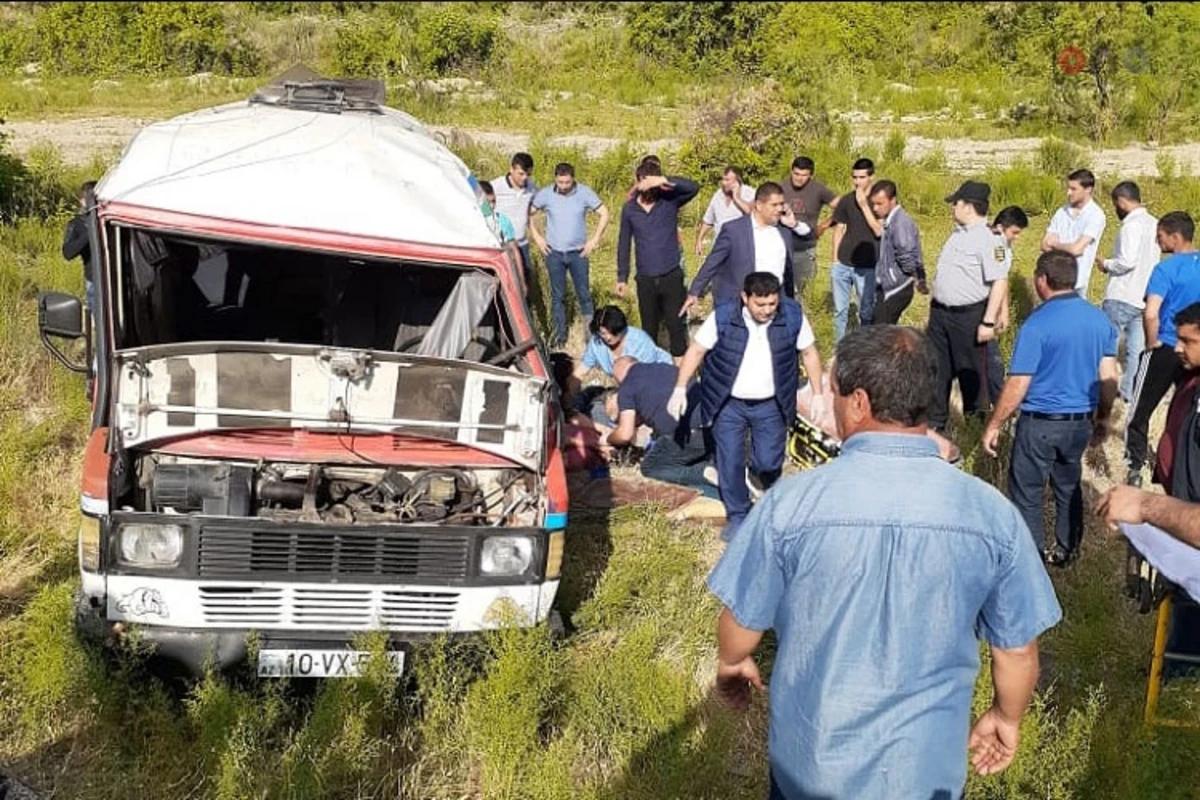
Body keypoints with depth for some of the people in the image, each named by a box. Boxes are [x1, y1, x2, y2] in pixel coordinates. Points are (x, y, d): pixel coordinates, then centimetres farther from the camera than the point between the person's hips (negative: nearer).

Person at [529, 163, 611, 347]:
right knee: (557, 296, 8)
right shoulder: (545, 194, -5)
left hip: (578, 253, -1)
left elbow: (604, 214, 0)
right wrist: (536, 236, 2)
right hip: (554, 253, 1)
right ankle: (560, 334, 18)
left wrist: (595, 239, -4)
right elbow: (529, 213, 8)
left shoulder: (584, 193, -7)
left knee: (584, 294, 2)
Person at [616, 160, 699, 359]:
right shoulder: (629, 208, 1)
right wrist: (622, 277, 8)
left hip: (672, 276, -2)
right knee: (649, 328, 13)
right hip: (645, 279, 2)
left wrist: (665, 181, -34)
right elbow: (624, 244, 8)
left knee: (676, 324, 0)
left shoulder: (669, 200, -5)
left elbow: (693, 188, -23)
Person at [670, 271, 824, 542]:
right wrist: (680, 389, -9)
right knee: (730, 463, 3)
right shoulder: (723, 317, -17)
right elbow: (697, 349, -6)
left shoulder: (793, 316, -14)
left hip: (771, 405, 0)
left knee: (768, 463, 2)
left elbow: (809, 352, 1)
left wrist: (818, 394, 3)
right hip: (729, 405, 0)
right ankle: (737, 516, 23)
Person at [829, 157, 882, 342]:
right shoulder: (846, 200, 6)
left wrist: (864, 205, -18)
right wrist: (835, 260, 7)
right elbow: (839, 231, 11)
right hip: (843, 264, 3)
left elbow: (878, 230, -16)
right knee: (840, 310, 9)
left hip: (867, 267, -3)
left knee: (867, 312, 6)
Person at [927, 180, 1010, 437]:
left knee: (970, 373, 5)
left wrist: (988, 322, -24)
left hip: (969, 316, -8)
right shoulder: (958, 234, 10)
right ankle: (935, 422, 25)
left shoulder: (987, 238, -17)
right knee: (937, 369, 14)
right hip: (940, 312, 8)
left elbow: (1000, 282, -22)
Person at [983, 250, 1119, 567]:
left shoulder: (1037, 325, -19)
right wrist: (1103, 418, 20)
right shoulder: (1100, 320, 0)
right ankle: (1066, 550, 33)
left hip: (1041, 423, -6)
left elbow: (1017, 386, -18)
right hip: (1081, 422, 6)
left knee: (1026, 494, 6)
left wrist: (993, 426, -9)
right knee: (1069, 487, 22)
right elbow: (1109, 376, 6)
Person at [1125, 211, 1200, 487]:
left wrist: (1153, 343, -13)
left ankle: (1135, 468, 7)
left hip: (1165, 350, -6)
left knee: (1140, 410, 6)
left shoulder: (1166, 269, -18)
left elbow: (1150, 313, -29)